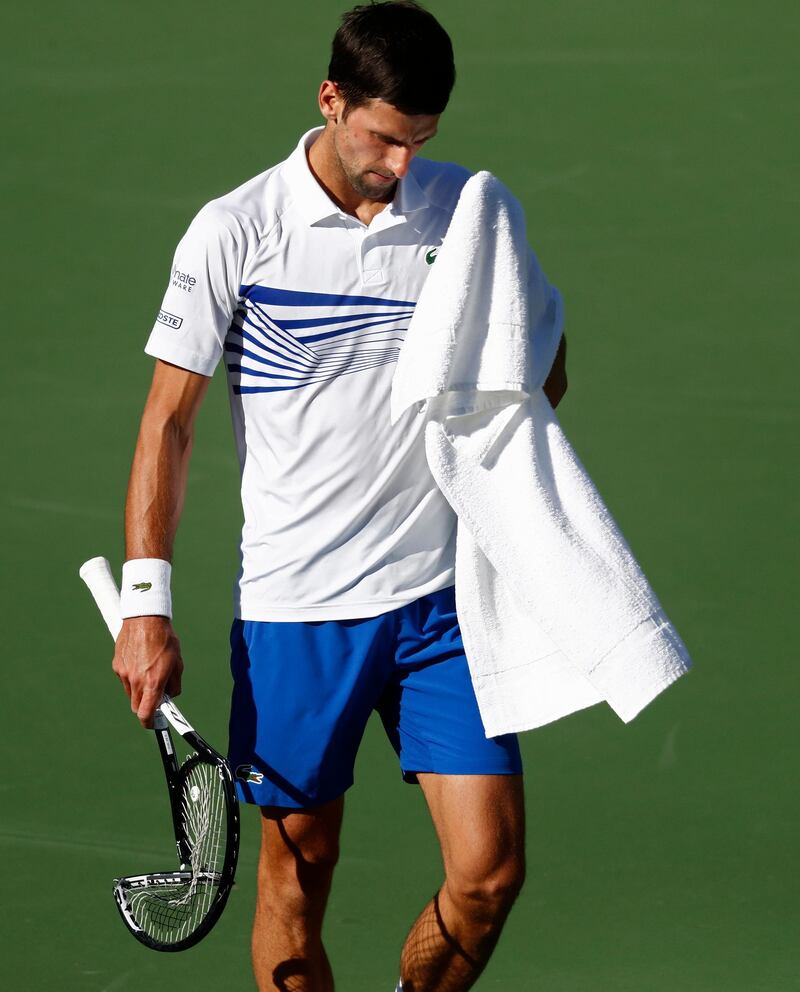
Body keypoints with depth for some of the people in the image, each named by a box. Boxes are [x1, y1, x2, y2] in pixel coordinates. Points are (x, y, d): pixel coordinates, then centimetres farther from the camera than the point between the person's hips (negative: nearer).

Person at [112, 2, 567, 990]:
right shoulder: (234, 232, -5)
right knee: (297, 876, 4)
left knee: (489, 871, -4)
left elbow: (544, 364, 17)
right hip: (297, 608, -2)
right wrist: (145, 604, -7)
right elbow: (168, 418, -1)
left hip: (446, 594, 2)